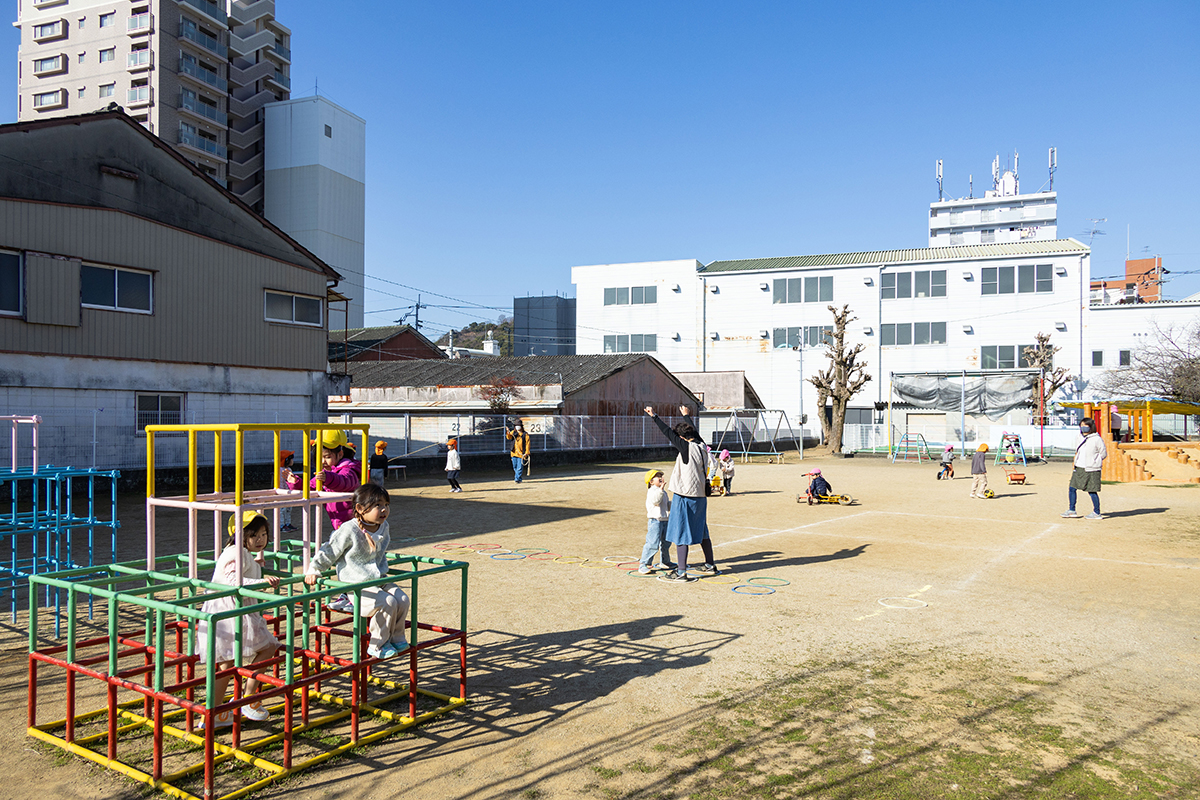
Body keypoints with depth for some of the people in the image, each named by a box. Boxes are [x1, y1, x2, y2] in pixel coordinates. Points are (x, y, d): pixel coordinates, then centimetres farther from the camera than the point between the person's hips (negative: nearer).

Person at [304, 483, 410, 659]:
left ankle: (396, 638, 10)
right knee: (387, 603, -24)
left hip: (379, 580, 7)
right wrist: (314, 571, -10)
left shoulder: (383, 527, 5)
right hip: (356, 585, -7)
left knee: (402, 600, -11)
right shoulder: (348, 530, -18)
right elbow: (328, 552, -8)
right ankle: (377, 646, -5)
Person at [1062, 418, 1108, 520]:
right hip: (1079, 468, 7)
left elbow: (1103, 454, -5)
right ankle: (1072, 510, 15)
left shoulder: (1097, 439, -10)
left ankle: (1097, 513, 11)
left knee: (1092, 491, -1)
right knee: (1072, 488, 6)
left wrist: (1093, 462, -3)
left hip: (1091, 470, -7)